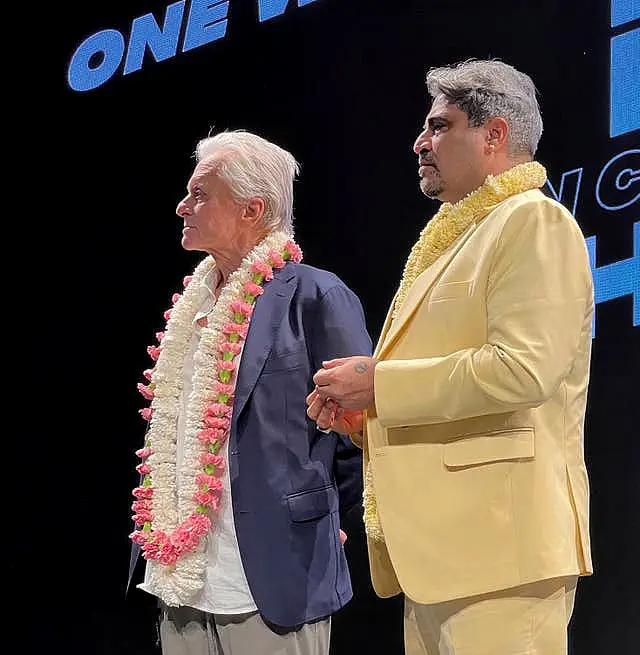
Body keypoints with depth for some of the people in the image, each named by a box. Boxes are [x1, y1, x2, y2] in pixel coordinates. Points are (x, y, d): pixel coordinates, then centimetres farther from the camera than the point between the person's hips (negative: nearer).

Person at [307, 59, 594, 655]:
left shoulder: (534, 220, -7)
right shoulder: (453, 235, 22)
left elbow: (522, 366, -22)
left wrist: (379, 381, -15)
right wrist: (360, 403, 7)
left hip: (497, 538, -9)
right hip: (436, 542, 9)